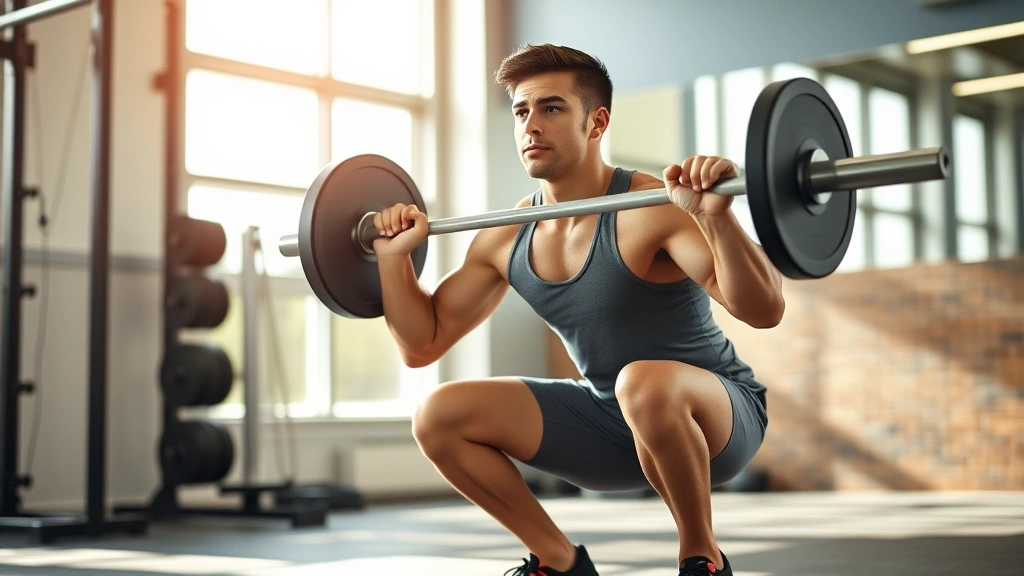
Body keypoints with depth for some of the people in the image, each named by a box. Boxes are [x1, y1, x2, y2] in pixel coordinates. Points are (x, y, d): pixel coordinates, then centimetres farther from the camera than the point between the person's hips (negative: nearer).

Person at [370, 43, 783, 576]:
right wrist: (394, 255, -5)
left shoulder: (650, 211, -23)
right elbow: (421, 345, 6)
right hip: (611, 418, 6)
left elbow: (764, 311, -33)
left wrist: (716, 215, -47)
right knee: (438, 418, -5)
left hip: (722, 413, -6)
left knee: (645, 384, -41)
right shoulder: (504, 240, -3)